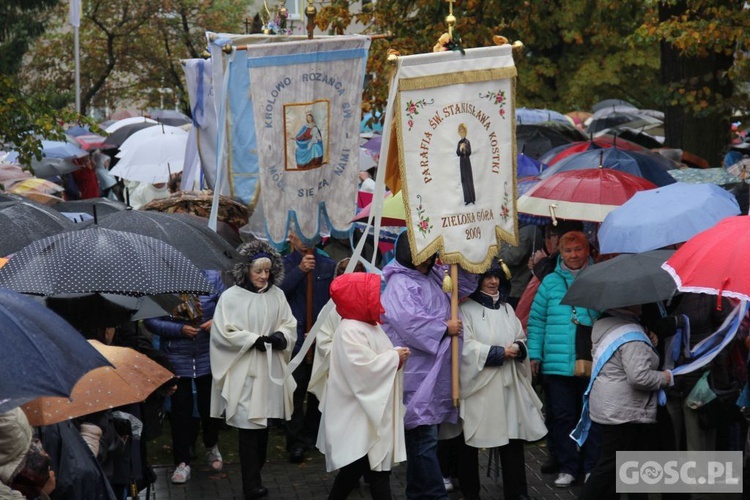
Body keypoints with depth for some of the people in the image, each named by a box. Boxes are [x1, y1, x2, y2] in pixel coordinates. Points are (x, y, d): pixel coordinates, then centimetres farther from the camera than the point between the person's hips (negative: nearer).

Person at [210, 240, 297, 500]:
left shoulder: (277, 294, 8)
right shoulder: (231, 297, -5)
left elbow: (289, 325, 10)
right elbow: (224, 332, -9)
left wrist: (281, 336, -12)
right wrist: (255, 340, -15)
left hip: (271, 370, 5)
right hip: (245, 372, -4)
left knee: (264, 422, 10)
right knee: (249, 425, -7)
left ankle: (256, 475, 23)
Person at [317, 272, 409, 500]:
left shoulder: (370, 326, 14)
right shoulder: (350, 331, -18)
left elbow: (378, 358, 23)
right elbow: (364, 367, -28)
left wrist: (397, 355, 1)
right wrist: (394, 357, -17)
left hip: (375, 410, 10)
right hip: (359, 413, -10)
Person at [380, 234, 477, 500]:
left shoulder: (436, 276, 15)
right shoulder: (400, 284, -11)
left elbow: (466, 285, 25)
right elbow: (410, 320, -25)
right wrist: (444, 328, -15)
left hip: (435, 371, 9)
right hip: (416, 373, -9)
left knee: (423, 435, 15)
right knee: (424, 436, -8)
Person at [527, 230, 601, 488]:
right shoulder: (550, 282, 6)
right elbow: (536, 320, 8)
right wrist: (534, 354, 2)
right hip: (557, 362, 1)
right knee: (562, 416, 5)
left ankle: (592, 467, 16)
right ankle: (567, 467, 15)